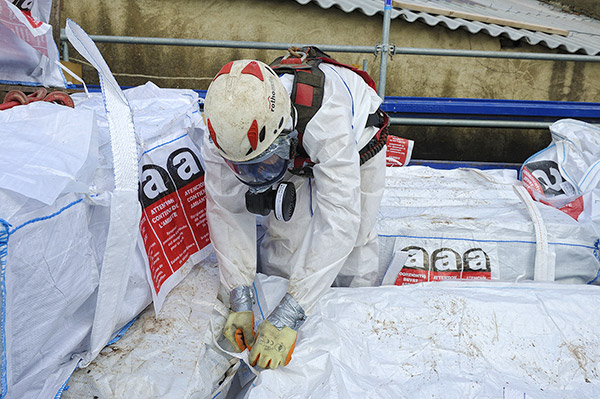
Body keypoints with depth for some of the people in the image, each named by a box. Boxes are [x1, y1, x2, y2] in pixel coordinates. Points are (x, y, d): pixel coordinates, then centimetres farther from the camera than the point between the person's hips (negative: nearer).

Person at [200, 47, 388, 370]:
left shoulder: (325, 120, -48)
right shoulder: (226, 129, -34)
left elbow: (339, 222, -49)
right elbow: (226, 210, -25)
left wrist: (288, 317, -49)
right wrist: (240, 301, -29)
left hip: (355, 146, -2)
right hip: (293, 159, 3)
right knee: (282, 245, -6)